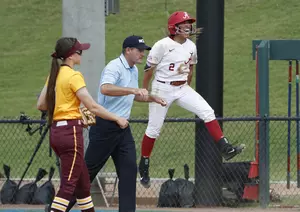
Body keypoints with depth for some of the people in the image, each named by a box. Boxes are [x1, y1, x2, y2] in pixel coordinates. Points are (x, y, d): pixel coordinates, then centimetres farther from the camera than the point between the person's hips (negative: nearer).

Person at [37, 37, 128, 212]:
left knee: (83, 179, 17)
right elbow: (93, 107, -15)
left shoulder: (55, 74, 12)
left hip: (56, 130, 9)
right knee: (68, 184, -8)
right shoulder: (74, 76, -13)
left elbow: (41, 105, 15)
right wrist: (118, 119, -5)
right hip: (71, 131, -9)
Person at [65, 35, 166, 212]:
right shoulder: (115, 67, -17)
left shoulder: (134, 70, 13)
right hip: (105, 127, -9)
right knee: (89, 170, -2)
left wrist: (151, 98, 18)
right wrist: (134, 90, -44)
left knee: (129, 169, 0)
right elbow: (105, 89, -37)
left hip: (123, 128, 9)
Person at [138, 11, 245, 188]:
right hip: (162, 89, -5)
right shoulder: (163, 45, -15)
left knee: (207, 112, -14)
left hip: (182, 89, 5)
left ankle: (225, 148, -19)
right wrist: (144, 92, 1)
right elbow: (149, 69, -6)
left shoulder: (191, 47, 2)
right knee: (154, 128, 4)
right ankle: (144, 167, 19)